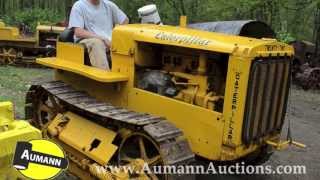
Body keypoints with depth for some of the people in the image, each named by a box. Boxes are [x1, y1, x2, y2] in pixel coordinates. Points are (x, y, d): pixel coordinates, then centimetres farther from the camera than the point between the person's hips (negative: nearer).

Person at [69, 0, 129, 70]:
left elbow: (125, 21, 20)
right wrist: (103, 38, -21)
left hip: (109, 41, 4)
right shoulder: (79, 6, 0)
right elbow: (78, 32, -12)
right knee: (97, 42, -39)